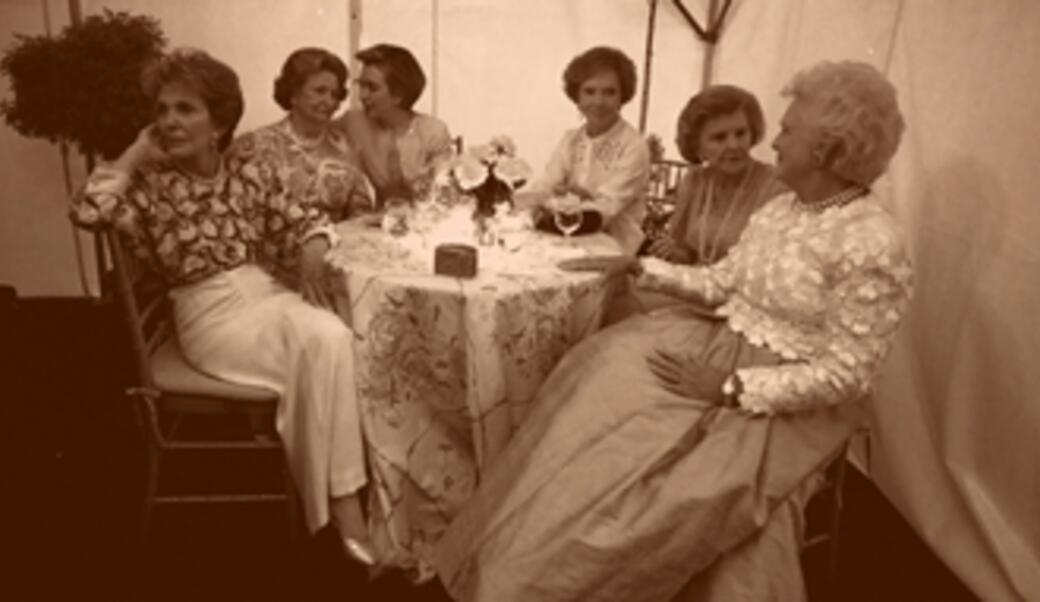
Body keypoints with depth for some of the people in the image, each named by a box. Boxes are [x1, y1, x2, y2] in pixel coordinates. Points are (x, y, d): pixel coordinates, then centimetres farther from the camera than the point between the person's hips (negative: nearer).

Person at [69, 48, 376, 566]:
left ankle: (342, 495, -20)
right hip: (210, 316, -3)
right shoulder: (151, 186, -3)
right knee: (316, 347, -28)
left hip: (266, 293, 4)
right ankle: (338, 498, -15)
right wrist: (136, 154, -10)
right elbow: (86, 211, -21)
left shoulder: (251, 174, 6)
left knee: (332, 338, -29)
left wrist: (314, 242, -8)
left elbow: (306, 211, 15)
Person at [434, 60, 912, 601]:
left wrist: (729, 388, -23)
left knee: (695, 485, -25)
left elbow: (844, 374, -21)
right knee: (607, 381, -5)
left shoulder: (871, 247, -22)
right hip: (723, 346, 7)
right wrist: (640, 266, 5)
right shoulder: (781, 209, 4)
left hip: (786, 399, -7)